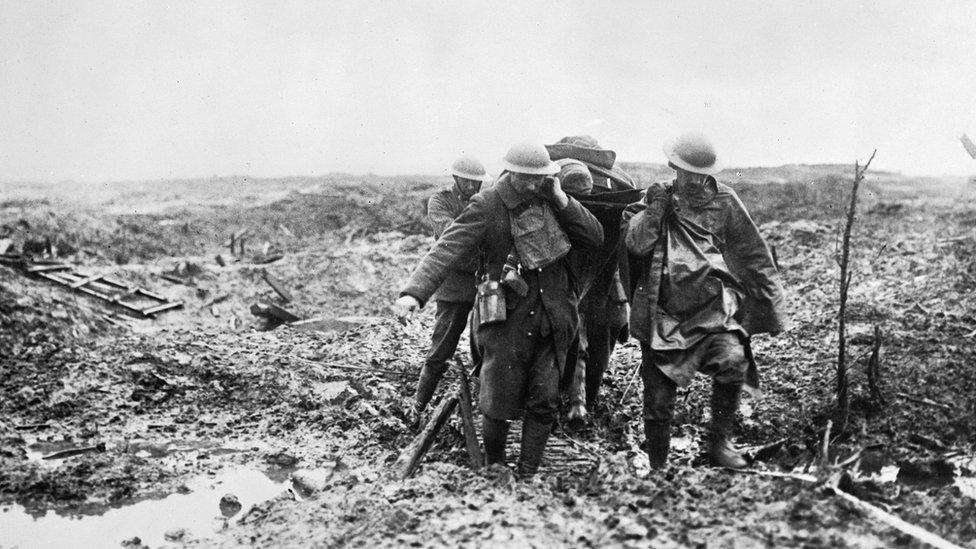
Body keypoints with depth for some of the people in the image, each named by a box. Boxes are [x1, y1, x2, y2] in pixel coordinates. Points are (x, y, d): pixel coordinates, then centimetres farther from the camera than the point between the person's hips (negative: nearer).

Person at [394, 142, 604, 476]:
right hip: (508, 320, -4)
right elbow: (446, 251, -22)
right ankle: (494, 468, 28)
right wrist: (415, 292, -38)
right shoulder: (487, 206, -11)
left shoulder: (551, 199, 5)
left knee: (545, 402, 2)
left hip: (553, 320, 4)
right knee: (500, 404, 4)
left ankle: (527, 475, 15)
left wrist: (562, 201, -8)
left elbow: (595, 238, 5)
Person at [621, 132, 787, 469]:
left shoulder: (724, 202, 4)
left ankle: (719, 441, -8)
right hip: (663, 316, 1)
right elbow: (633, 242, -6)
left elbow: (755, 258, 8)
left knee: (732, 360, -29)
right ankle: (656, 468, 25)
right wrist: (655, 210, -18)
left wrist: (772, 310, 9)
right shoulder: (656, 198, 7)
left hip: (714, 312, -1)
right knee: (658, 400, 4)